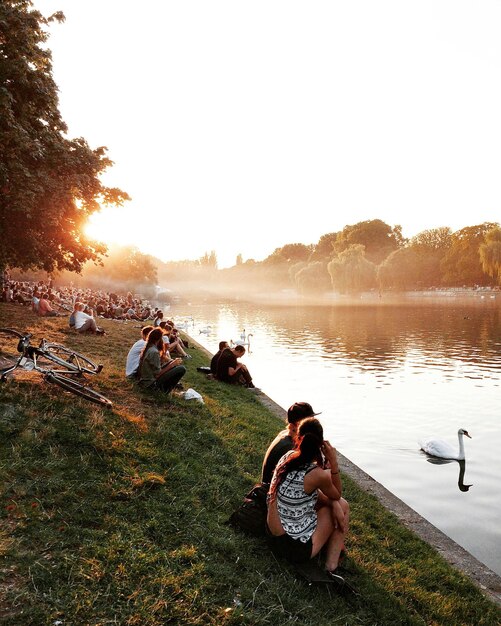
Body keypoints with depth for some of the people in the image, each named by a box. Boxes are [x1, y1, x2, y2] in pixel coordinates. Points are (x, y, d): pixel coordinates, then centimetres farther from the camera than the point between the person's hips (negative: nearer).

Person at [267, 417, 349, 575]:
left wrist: (334, 504, -4)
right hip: (298, 550, -7)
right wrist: (333, 461, -11)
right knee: (343, 505, 10)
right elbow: (338, 495, -1)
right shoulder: (318, 475, -24)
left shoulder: (287, 457, -5)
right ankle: (331, 567, 13)